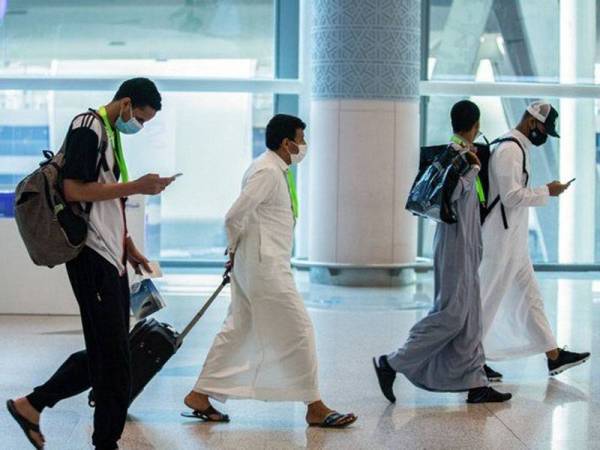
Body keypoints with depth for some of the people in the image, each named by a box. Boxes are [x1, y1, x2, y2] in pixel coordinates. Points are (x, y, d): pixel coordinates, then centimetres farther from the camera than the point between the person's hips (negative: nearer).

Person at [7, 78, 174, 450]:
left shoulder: (112, 134, 18)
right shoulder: (88, 127, -11)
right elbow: (74, 190, -20)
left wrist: (128, 247, 22)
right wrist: (135, 186, -17)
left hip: (110, 256, 10)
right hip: (92, 255, -10)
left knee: (107, 352, 12)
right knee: (114, 355, -5)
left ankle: (32, 405, 21)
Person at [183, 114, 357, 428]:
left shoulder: (274, 170, 14)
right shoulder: (267, 172, -18)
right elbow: (234, 217, -21)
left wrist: (237, 251, 13)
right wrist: (235, 248, -5)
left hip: (254, 266, 10)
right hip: (265, 266, -10)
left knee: (238, 330, 13)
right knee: (298, 330, -4)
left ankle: (201, 395, 18)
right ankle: (315, 408, 3)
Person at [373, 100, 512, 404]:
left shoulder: (457, 152, 13)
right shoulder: (456, 152, -14)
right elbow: (453, 192, -25)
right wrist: (474, 167, -15)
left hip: (464, 245, 10)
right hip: (455, 244, -10)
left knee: (468, 316, 8)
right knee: (451, 313, -9)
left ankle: (475, 382, 10)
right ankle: (392, 363, -3)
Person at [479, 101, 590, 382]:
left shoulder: (518, 149, 15)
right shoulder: (509, 150, -17)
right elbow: (512, 196, -23)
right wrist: (547, 192, -14)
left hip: (514, 242, 10)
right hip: (502, 240, -10)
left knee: (530, 298, 13)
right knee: (489, 301, -2)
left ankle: (554, 356, 18)